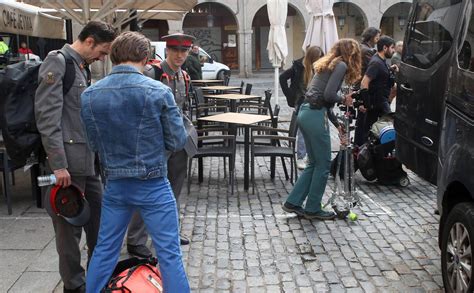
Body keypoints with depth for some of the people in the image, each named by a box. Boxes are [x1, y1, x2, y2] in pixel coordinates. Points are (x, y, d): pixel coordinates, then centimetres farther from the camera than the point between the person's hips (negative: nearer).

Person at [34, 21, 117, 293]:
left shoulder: (82, 67, 16)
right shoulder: (57, 62, -11)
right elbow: (47, 116, -18)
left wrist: (99, 153, 21)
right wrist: (58, 164, -21)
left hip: (89, 160, 9)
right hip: (69, 161, -9)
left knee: (99, 216, 15)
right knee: (70, 225, 3)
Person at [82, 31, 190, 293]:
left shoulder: (89, 95, -3)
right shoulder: (158, 91, -13)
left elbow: (93, 143, 5)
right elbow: (177, 142, -8)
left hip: (115, 185, 4)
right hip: (153, 185, -4)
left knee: (104, 250, 19)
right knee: (169, 253, 6)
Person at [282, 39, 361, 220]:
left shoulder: (328, 64, 22)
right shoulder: (341, 65, -6)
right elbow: (329, 95, -18)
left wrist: (337, 124, 23)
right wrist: (344, 100, 2)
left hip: (305, 113, 9)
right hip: (315, 115, -9)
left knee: (314, 163, 17)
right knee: (323, 164, 4)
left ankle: (293, 202, 18)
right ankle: (313, 209, 13)